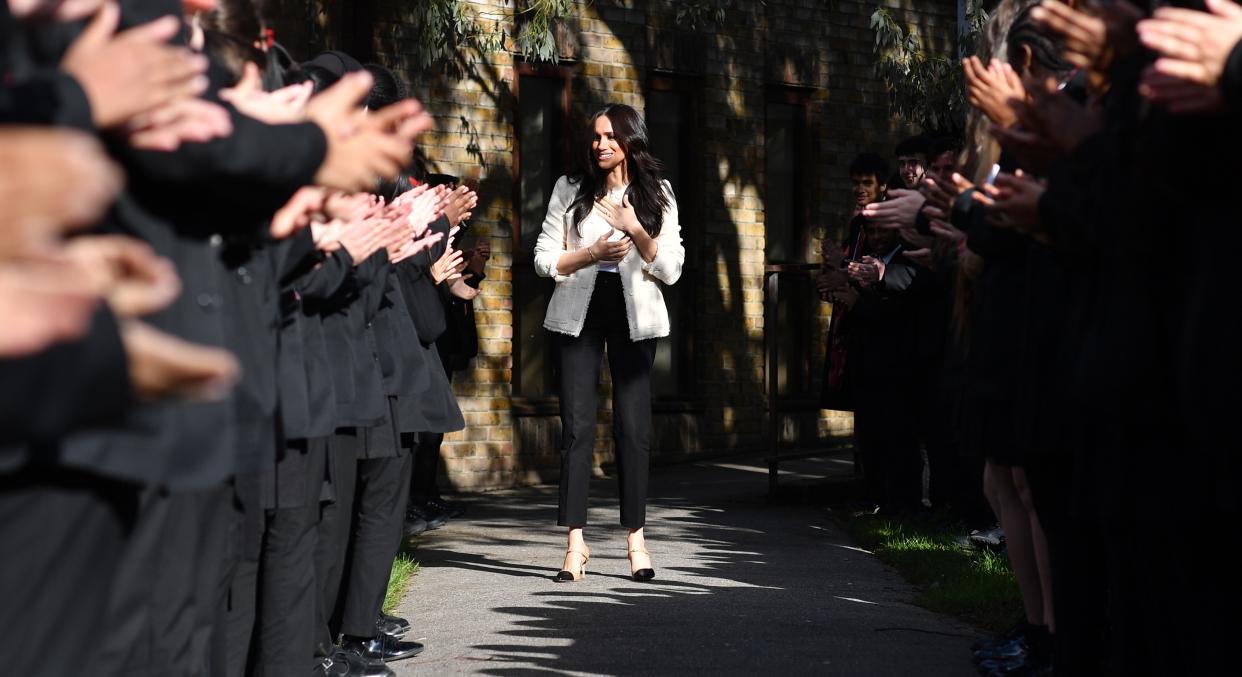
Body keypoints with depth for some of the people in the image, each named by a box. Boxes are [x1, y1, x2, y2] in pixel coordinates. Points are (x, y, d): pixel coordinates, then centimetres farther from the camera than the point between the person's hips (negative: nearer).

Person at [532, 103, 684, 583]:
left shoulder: (656, 195, 6)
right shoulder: (570, 191, 5)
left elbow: (670, 270, 0)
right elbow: (544, 259, 2)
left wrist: (636, 231, -14)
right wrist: (593, 253, -12)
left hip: (634, 314, 0)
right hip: (580, 313, 0)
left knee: (634, 426, -1)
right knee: (577, 425, -5)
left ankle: (636, 538, 8)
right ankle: (576, 543, -3)